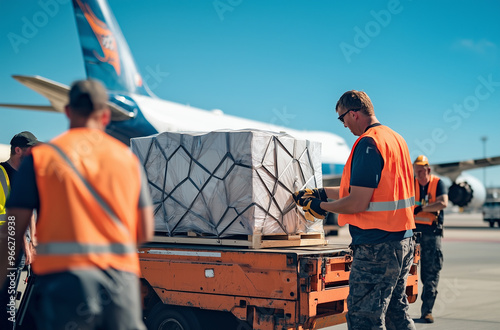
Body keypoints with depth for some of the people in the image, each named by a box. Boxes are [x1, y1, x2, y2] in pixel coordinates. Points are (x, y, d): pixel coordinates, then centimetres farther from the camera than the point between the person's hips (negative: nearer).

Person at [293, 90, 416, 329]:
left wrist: (321, 206, -4)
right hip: (404, 240, 10)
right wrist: (322, 193, 23)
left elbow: (358, 203, -19)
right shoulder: (396, 138, 15)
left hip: (377, 246, -10)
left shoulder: (368, 143, -15)